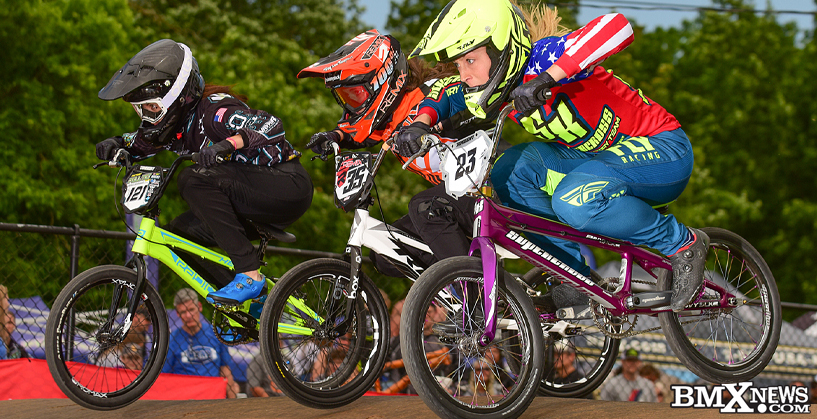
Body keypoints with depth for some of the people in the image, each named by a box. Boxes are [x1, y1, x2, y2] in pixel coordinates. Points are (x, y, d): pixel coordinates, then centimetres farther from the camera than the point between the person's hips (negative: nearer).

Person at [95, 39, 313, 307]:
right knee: (179, 234, -1)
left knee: (196, 179, -27)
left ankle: (249, 276, -26)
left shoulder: (212, 110, -20)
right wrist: (114, 145, -2)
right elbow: (138, 144, 20)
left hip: (288, 186, -9)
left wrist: (229, 143, -47)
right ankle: (255, 298, 3)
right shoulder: (174, 121, 5)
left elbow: (270, 126, -32)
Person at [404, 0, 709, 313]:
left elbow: (617, 26, -43)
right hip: (601, 156, 8)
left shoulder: (542, 57, -26)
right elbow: (443, 96, 11)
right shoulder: (500, 84, -3)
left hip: (662, 148, -8)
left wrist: (546, 79, -49)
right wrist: (421, 125, -12)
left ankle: (681, 243, -11)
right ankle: (578, 278, -4)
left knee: (575, 200, -33)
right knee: (512, 171, -12)